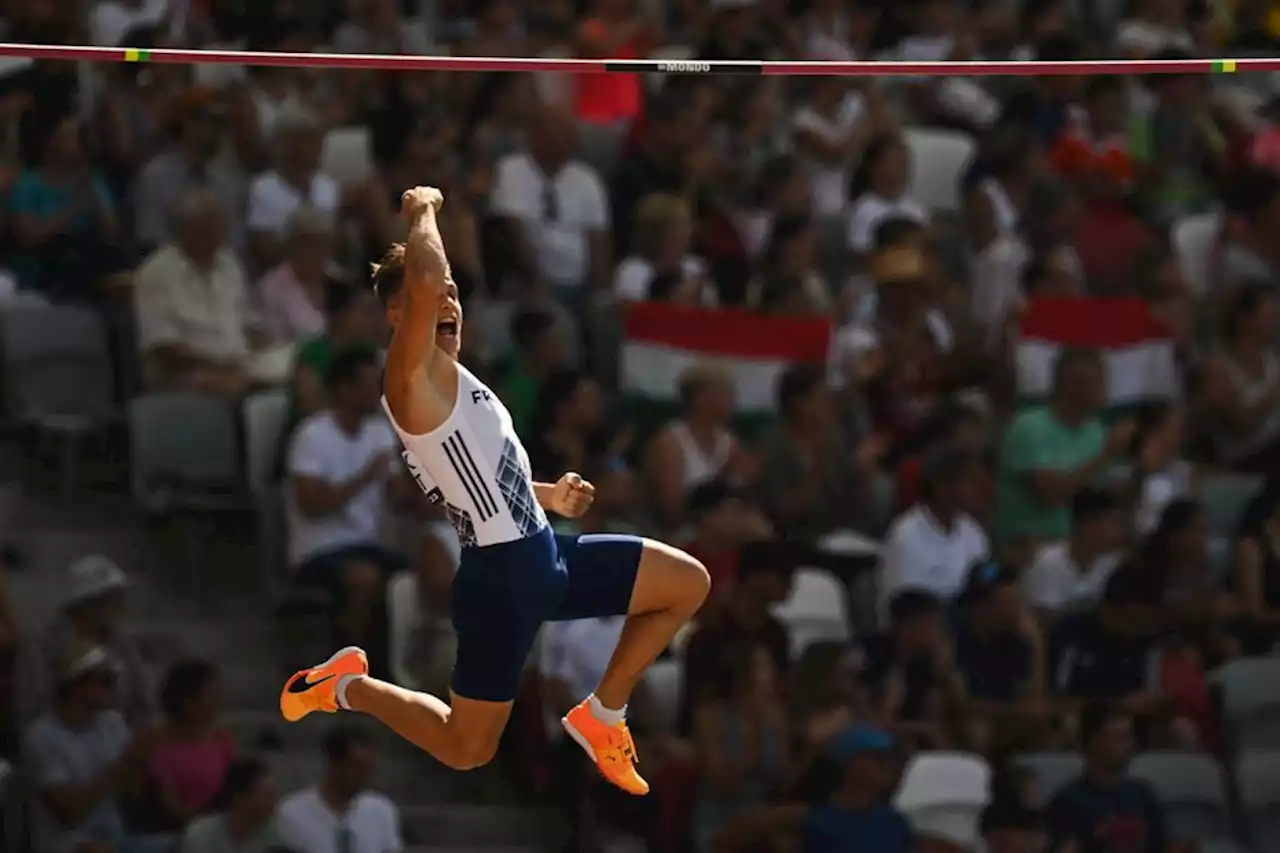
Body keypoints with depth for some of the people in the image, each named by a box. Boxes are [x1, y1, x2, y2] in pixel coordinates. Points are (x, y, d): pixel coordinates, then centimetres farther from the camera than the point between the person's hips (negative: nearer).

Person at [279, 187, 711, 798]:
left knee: (688, 584, 11)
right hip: (503, 575, -9)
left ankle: (600, 716, 19)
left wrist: (547, 495, 20)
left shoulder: (447, 382, 14)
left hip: (543, 555, 9)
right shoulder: (413, 377, -16)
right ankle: (347, 687, 26)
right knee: (466, 750, 2)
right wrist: (423, 213, -19)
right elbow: (423, 286, -35)